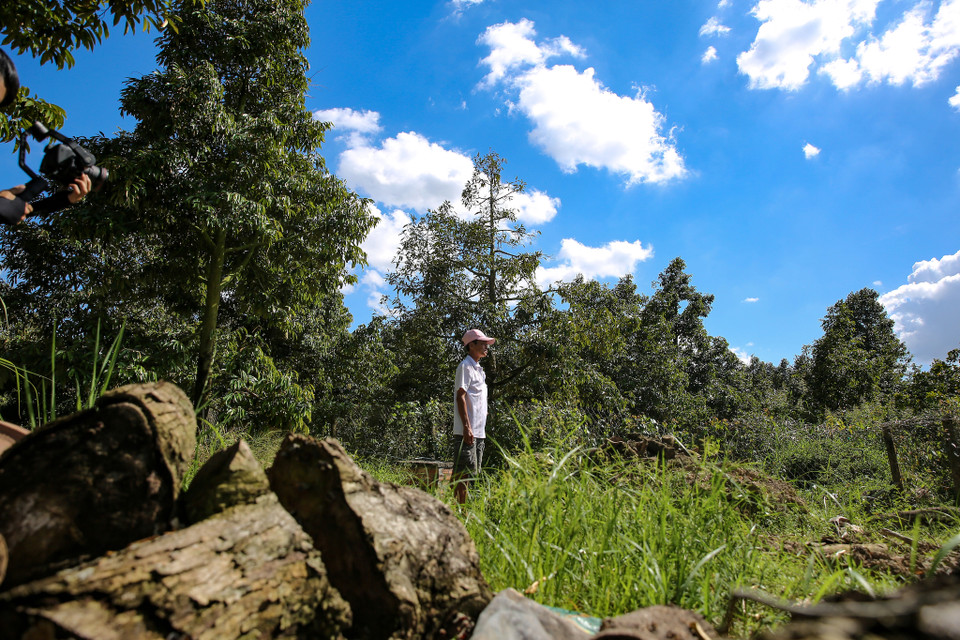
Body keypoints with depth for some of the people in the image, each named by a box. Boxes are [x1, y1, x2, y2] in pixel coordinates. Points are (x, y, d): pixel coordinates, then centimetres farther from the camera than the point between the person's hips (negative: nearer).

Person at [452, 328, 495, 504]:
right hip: (467, 430, -9)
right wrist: (467, 427, -21)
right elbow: (460, 397, -15)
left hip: (478, 431, 10)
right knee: (463, 473, -8)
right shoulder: (465, 366, -7)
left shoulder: (478, 369, 21)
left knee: (472, 472, 11)